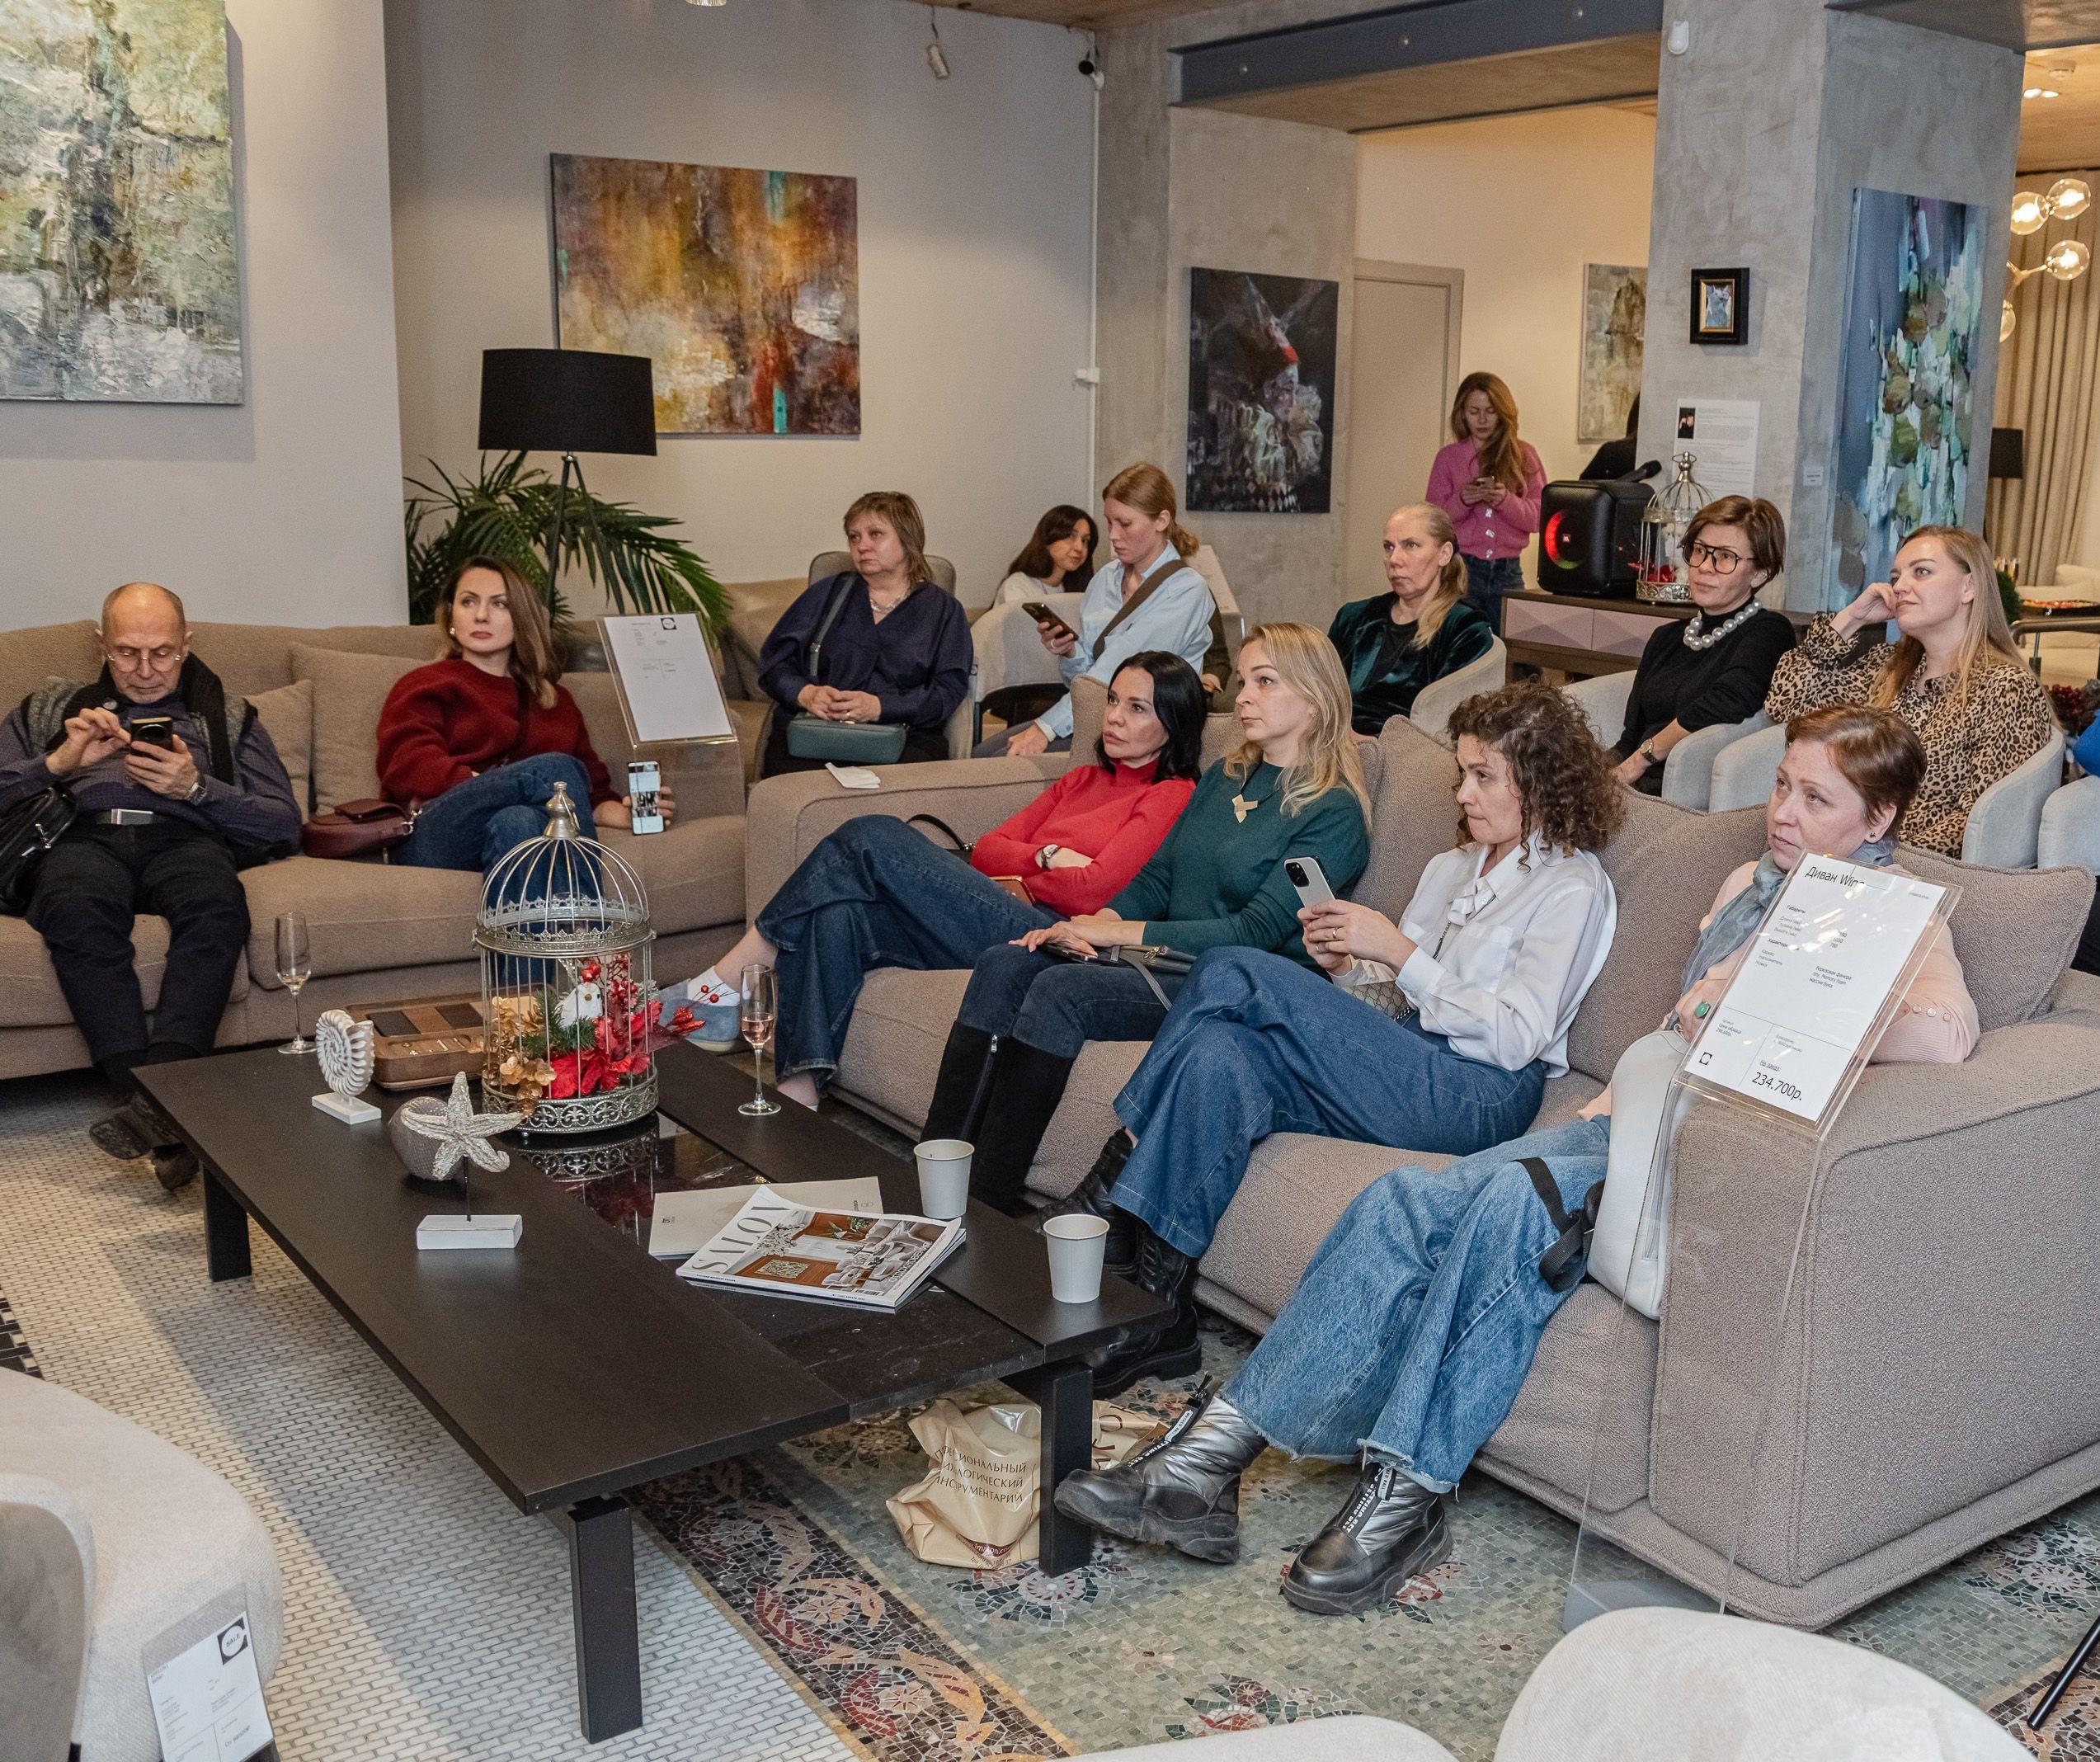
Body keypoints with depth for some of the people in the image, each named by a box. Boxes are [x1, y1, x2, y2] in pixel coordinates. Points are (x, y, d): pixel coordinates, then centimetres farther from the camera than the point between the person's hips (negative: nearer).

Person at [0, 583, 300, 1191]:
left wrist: (198, 787, -1)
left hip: (183, 838, 0)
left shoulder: (227, 716, 27)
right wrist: (60, 762, 1)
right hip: (83, 837, 0)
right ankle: (149, 1096, -49)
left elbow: (284, 826, 14)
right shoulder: (50, 707, 31)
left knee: (217, 901, -40)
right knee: (78, 909, -39)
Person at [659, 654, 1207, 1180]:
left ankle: (726, 983, -10)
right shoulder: (1082, 780, 29)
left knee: (872, 836, -16)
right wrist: (1047, 855, 1)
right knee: (838, 914, -19)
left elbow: (1090, 889, -9)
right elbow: (986, 850, 19)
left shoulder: (1173, 796, 4)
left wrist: (1020, 871, 6)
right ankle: (797, 1095, -23)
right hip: (995, 919, 8)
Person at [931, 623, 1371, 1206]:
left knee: (1061, 990, -29)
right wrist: (1092, 924, -5)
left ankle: (993, 1183, -24)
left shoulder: (1334, 812, -7)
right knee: (1002, 964, -15)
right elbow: (1156, 878, 17)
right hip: (1167, 957, 8)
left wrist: (1123, 933, -16)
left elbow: (1258, 930, -15)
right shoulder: (1224, 776, 18)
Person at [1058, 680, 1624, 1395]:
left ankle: (1113, 1180, -12)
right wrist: (1343, 969, 0)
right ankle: (1158, 1312, -27)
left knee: (1233, 972, -21)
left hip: (1479, 1096, -7)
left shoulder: (1572, 887, 1)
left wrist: (1396, 950, -13)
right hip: (1402, 1073, 7)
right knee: (1221, 1055, -26)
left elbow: (1516, 1038, -11)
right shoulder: (1450, 868, 24)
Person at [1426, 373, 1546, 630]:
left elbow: (1539, 517, 2)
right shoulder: (1449, 457, 8)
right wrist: (1461, 501, -16)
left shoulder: (1523, 455, 9)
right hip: (1461, 569, -1)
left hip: (1507, 572, 1)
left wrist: (1506, 500, -16)